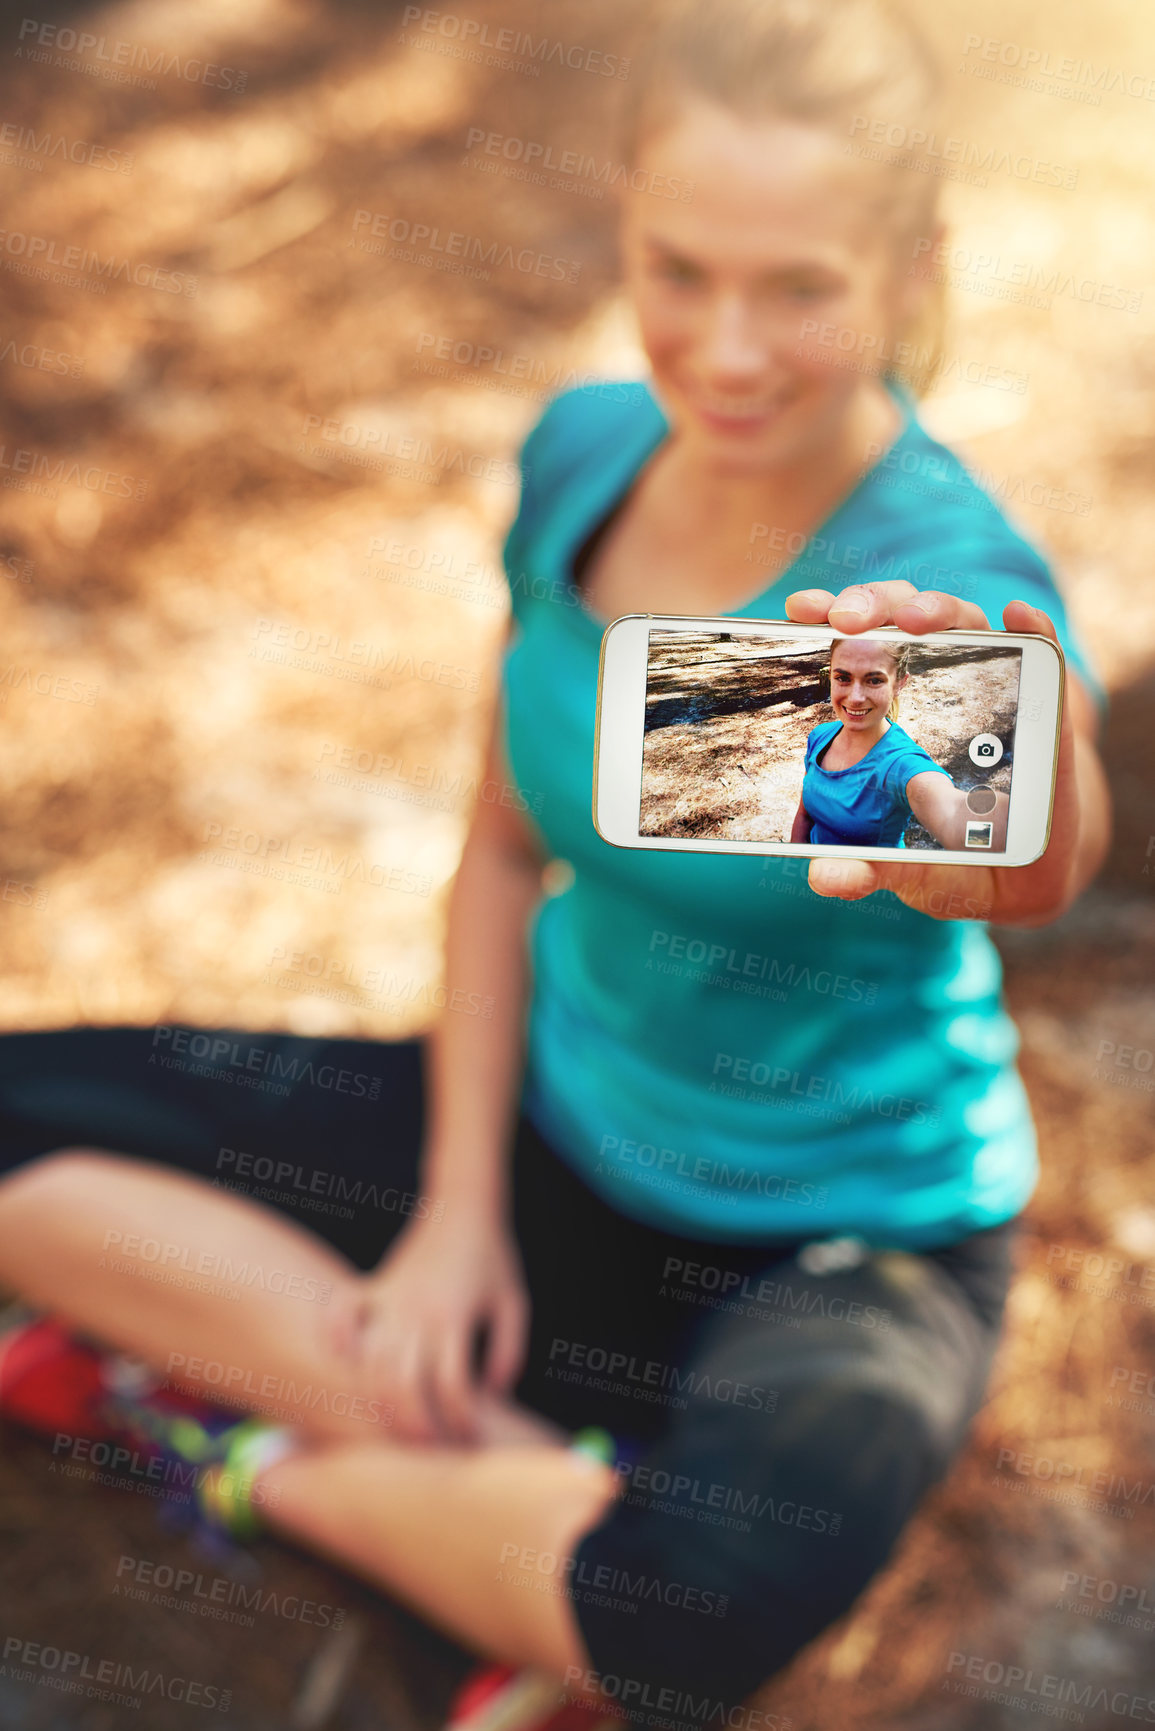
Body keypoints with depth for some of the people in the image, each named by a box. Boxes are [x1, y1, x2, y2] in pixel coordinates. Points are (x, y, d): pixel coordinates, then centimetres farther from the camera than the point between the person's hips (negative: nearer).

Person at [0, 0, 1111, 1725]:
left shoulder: (950, 582, -24)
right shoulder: (588, 450, -7)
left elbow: (1040, 869, -46)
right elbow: (513, 843, 2)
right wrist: (458, 1202, -3)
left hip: (846, 1246, -5)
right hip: (554, 1131, 5)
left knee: (716, 1593, -38)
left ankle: (286, 1458, -6)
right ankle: (525, 1472, -9)